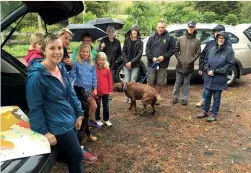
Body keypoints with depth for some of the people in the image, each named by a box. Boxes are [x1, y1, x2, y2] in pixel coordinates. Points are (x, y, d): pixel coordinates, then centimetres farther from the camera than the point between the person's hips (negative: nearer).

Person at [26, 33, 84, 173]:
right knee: (77, 155, 4)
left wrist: (79, 114, 9)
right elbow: (35, 108, -18)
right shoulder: (36, 76, -22)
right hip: (57, 125, -7)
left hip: (70, 120, 8)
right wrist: (44, 131, -17)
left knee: (72, 155, 20)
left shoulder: (62, 69, 3)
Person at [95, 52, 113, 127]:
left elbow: (110, 80, 2)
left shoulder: (107, 69, -2)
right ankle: (98, 119, 28)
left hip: (105, 91, 1)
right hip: (97, 92, -1)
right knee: (97, 106, 13)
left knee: (106, 106, 11)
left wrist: (110, 90, 1)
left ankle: (106, 119, 25)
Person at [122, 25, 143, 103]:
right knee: (126, 81, 1)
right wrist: (126, 62, -9)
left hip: (135, 65, -1)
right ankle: (127, 96, 14)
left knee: (133, 81, -2)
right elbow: (123, 52, 4)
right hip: (126, 64, 1)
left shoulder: (140, 42, 2)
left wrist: (131, 62, -13)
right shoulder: (126, 40, 7)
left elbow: (140, 54, -5)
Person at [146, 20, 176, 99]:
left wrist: (164, 56, -14)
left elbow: (172, 50, 0)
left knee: (159, 83, 6)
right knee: (150, 82, 4)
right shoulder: (152, 37, 8)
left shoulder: (170, 38, 2)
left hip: (163, 64, -1)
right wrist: (152, 58, -12)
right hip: (151, 63, 1)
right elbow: (147, 49, 4)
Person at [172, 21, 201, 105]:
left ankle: (184, 98, 18)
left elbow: (198, 53, -1)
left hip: (189, 66, 0)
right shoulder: (181, 39, 3)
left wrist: (191, 60, -12)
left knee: (186, 83, 9)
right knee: (178, 82, 9)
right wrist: (179, 58, -7)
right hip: (180, 65, 0)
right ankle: (175, 97, 22)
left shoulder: (197, 41, 1)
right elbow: (176, 50, 5)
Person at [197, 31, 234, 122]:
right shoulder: (212, 49, 6)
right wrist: (207, 70, -6)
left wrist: (215, 71, -14)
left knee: (216, 97, 7)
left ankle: (214, 114, 19)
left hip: (219, 78, -4)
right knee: (207, 95, 14)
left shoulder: (229, 50, -7)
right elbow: (206, 60, 12)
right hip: (208, 77, 4)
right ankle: (205, 111, 28)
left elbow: (229, 64, -10)